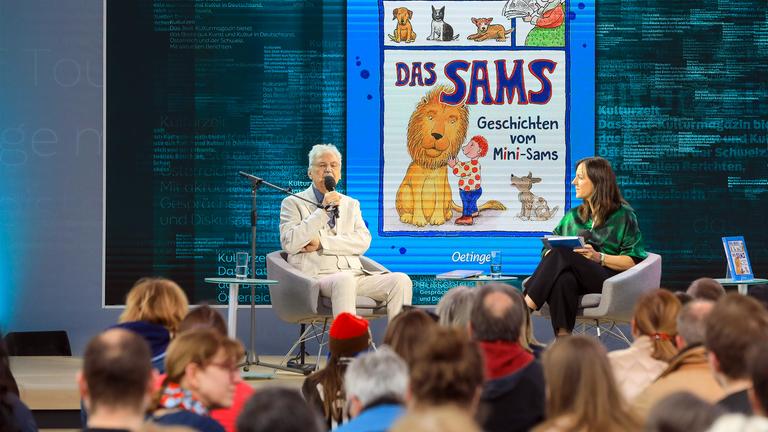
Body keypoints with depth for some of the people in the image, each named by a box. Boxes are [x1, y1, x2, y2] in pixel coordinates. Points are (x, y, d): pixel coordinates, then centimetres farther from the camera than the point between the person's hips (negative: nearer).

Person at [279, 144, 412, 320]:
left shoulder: (351, 204, 23)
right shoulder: (293, 203, 12)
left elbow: (363, 241, 5)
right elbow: (289, 243, -5)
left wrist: (321, 243, -7)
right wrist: (323, 210, -9)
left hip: (355, 274, 5)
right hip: (317, 276, -5)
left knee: (401, 280, -21)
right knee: (344, 280, -39)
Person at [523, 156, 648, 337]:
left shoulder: (623, 216, 11)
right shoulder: (573, 216, 27)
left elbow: (634, 261, 1)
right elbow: (548, 249, 23)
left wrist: (599, 257, -12)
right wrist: (550, 253, -2)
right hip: (572, 274, 4)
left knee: (562, 255, -32)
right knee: (564, 280, -37)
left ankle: (526, 307, -41)